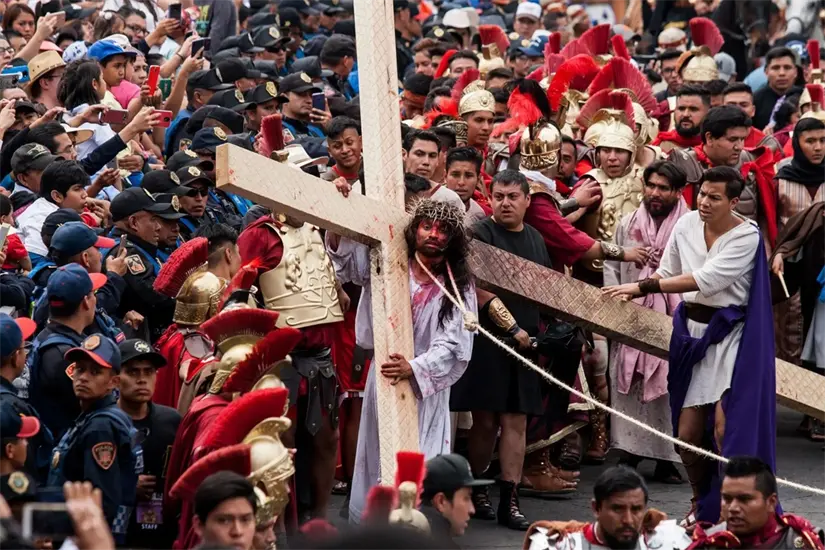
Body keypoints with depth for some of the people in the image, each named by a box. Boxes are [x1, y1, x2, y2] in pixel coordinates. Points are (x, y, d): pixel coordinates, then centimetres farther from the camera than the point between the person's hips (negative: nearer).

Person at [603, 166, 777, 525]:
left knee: (725, 429, -17)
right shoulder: (686, 225, 3)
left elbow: (705, 279, -22)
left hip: (729, 334, -5)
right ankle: (702, 503, 26)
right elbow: (667, 272, 14)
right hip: (691, 331, 5)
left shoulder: (746, 237, -14)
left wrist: (643, 286, -23)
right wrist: (632, 293, -1)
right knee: (687, 433, 4)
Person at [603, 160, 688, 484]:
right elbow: (611, 266, 13)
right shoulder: (628, 224, 9)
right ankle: (630, 454, 11)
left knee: (669, 387, -3)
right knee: (628, 384, 3)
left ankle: (665, 459, 4)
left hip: (672, 323, -3)